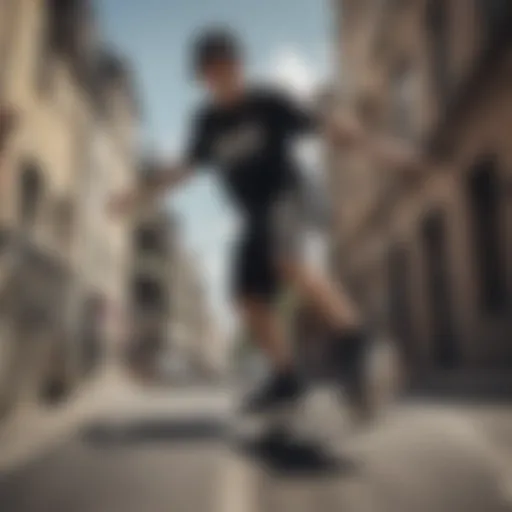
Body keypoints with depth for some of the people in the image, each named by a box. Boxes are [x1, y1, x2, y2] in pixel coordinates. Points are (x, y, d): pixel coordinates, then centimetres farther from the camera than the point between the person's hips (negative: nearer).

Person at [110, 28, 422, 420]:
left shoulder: (268, 102, -4)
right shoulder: (207, 122, 9)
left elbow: (326, 126, -10)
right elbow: (188, 166, 21)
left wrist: (376, 145, -22)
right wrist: (144, 195, 21)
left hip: (288, 199, -6)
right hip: (256, 218, 6)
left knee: (288, 267, -34)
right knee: (250, 302, 2)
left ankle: (351, 333, -25)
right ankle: (286, 378, 15)